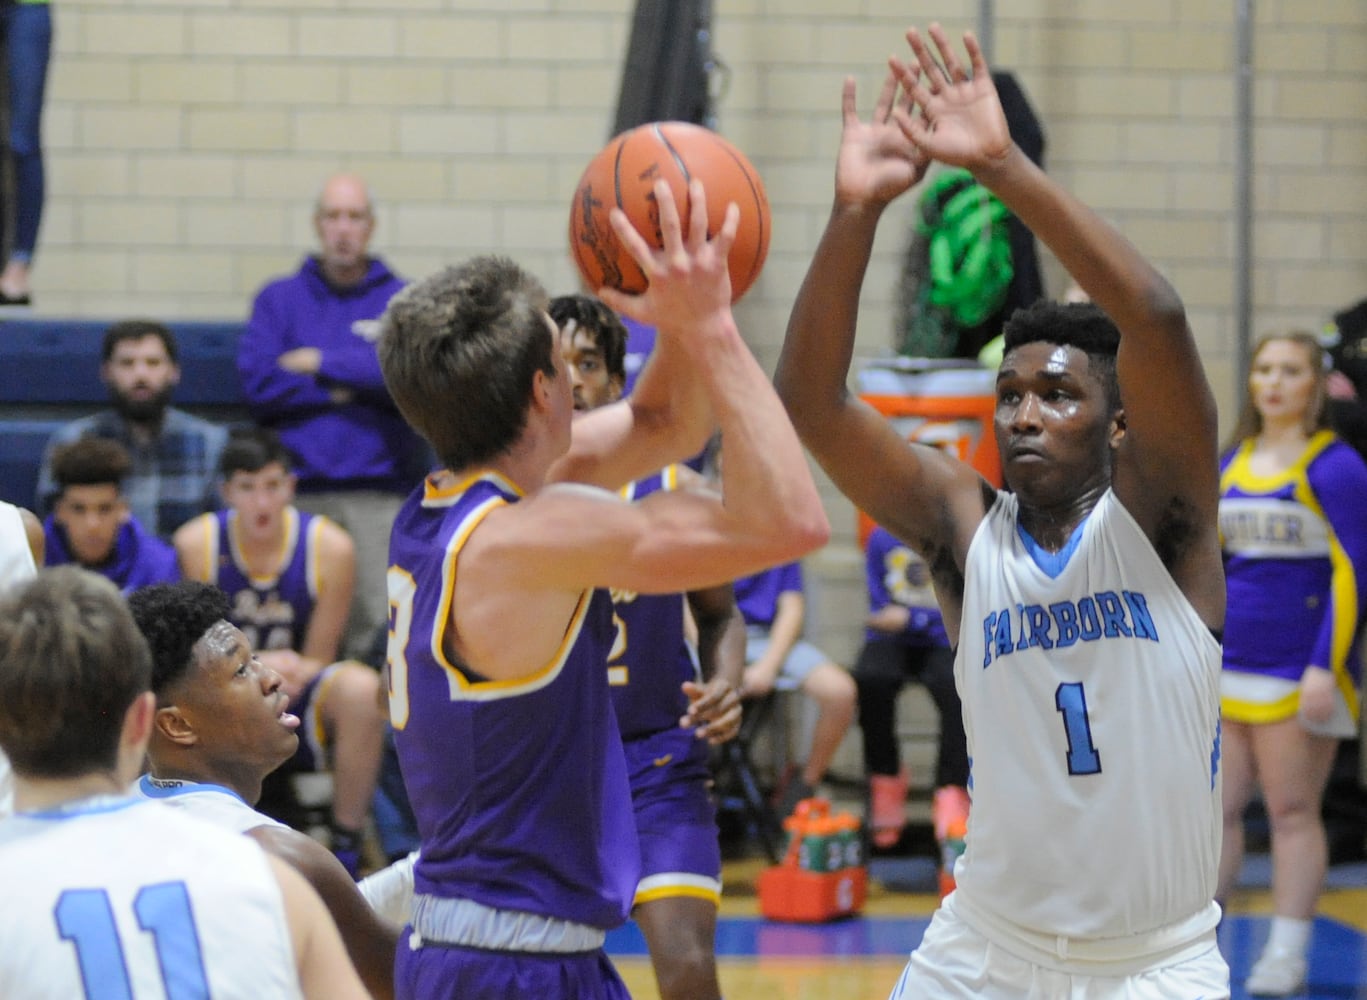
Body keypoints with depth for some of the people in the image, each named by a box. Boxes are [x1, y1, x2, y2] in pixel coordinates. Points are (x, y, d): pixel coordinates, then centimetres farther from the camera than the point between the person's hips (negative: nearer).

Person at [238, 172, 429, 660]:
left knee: (378, 626, -12)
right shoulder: (279, 299, 14)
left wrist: (323, 363, -3)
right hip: (298, 489, 1)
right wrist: (353, 388, -3)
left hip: (380, 495, -1)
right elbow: (258, 382, 0)